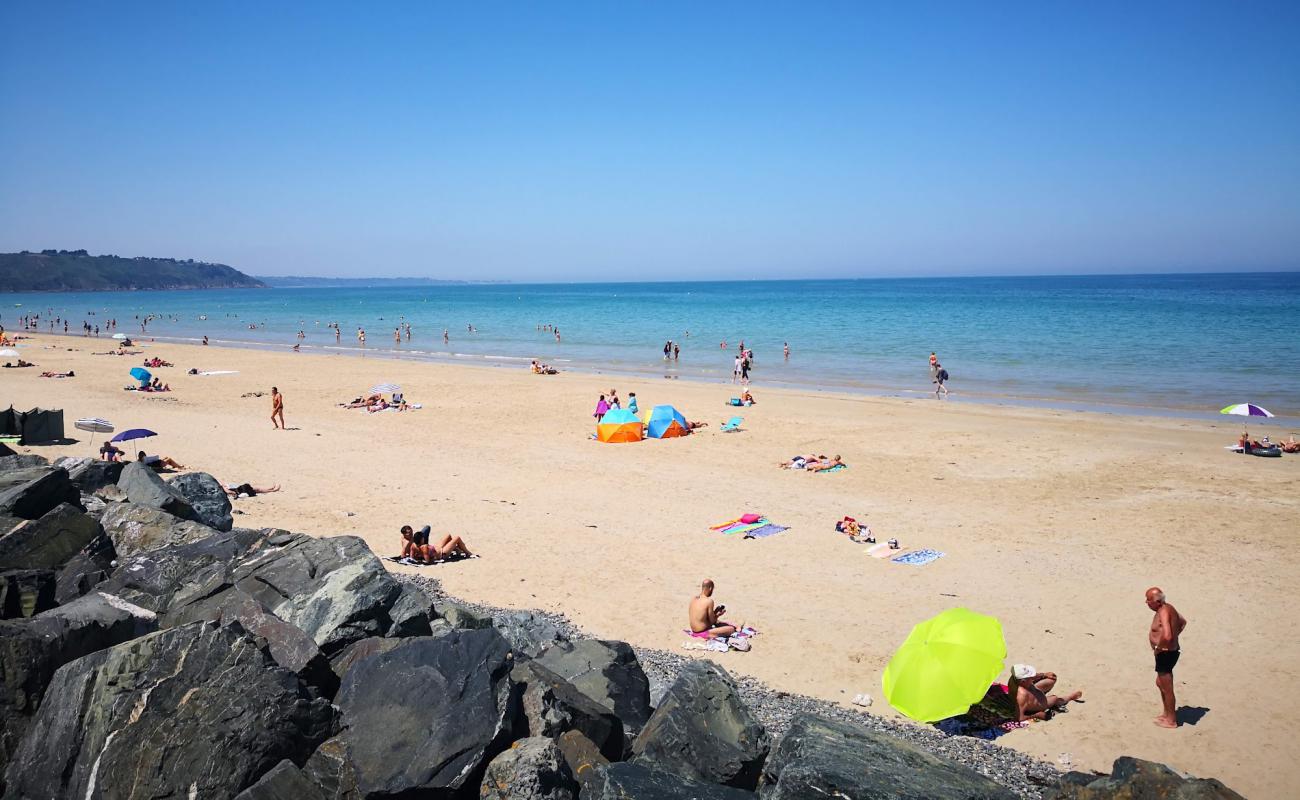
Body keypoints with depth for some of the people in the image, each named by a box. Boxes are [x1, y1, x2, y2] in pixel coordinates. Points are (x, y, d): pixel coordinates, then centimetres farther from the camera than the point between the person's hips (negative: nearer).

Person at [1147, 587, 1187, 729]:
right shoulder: (1168, 608, 4)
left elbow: (1166, 636, -38)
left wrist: (1158, 648, -21)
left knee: (1167, 688, 5)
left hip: (1165, 653, -10)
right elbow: (1183, 622, 23)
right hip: (1171, 651, 10)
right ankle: (1167, 713, 38)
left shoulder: (1163, 612, -26)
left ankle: (1171, 720, 19)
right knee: (1160, 683, 25)